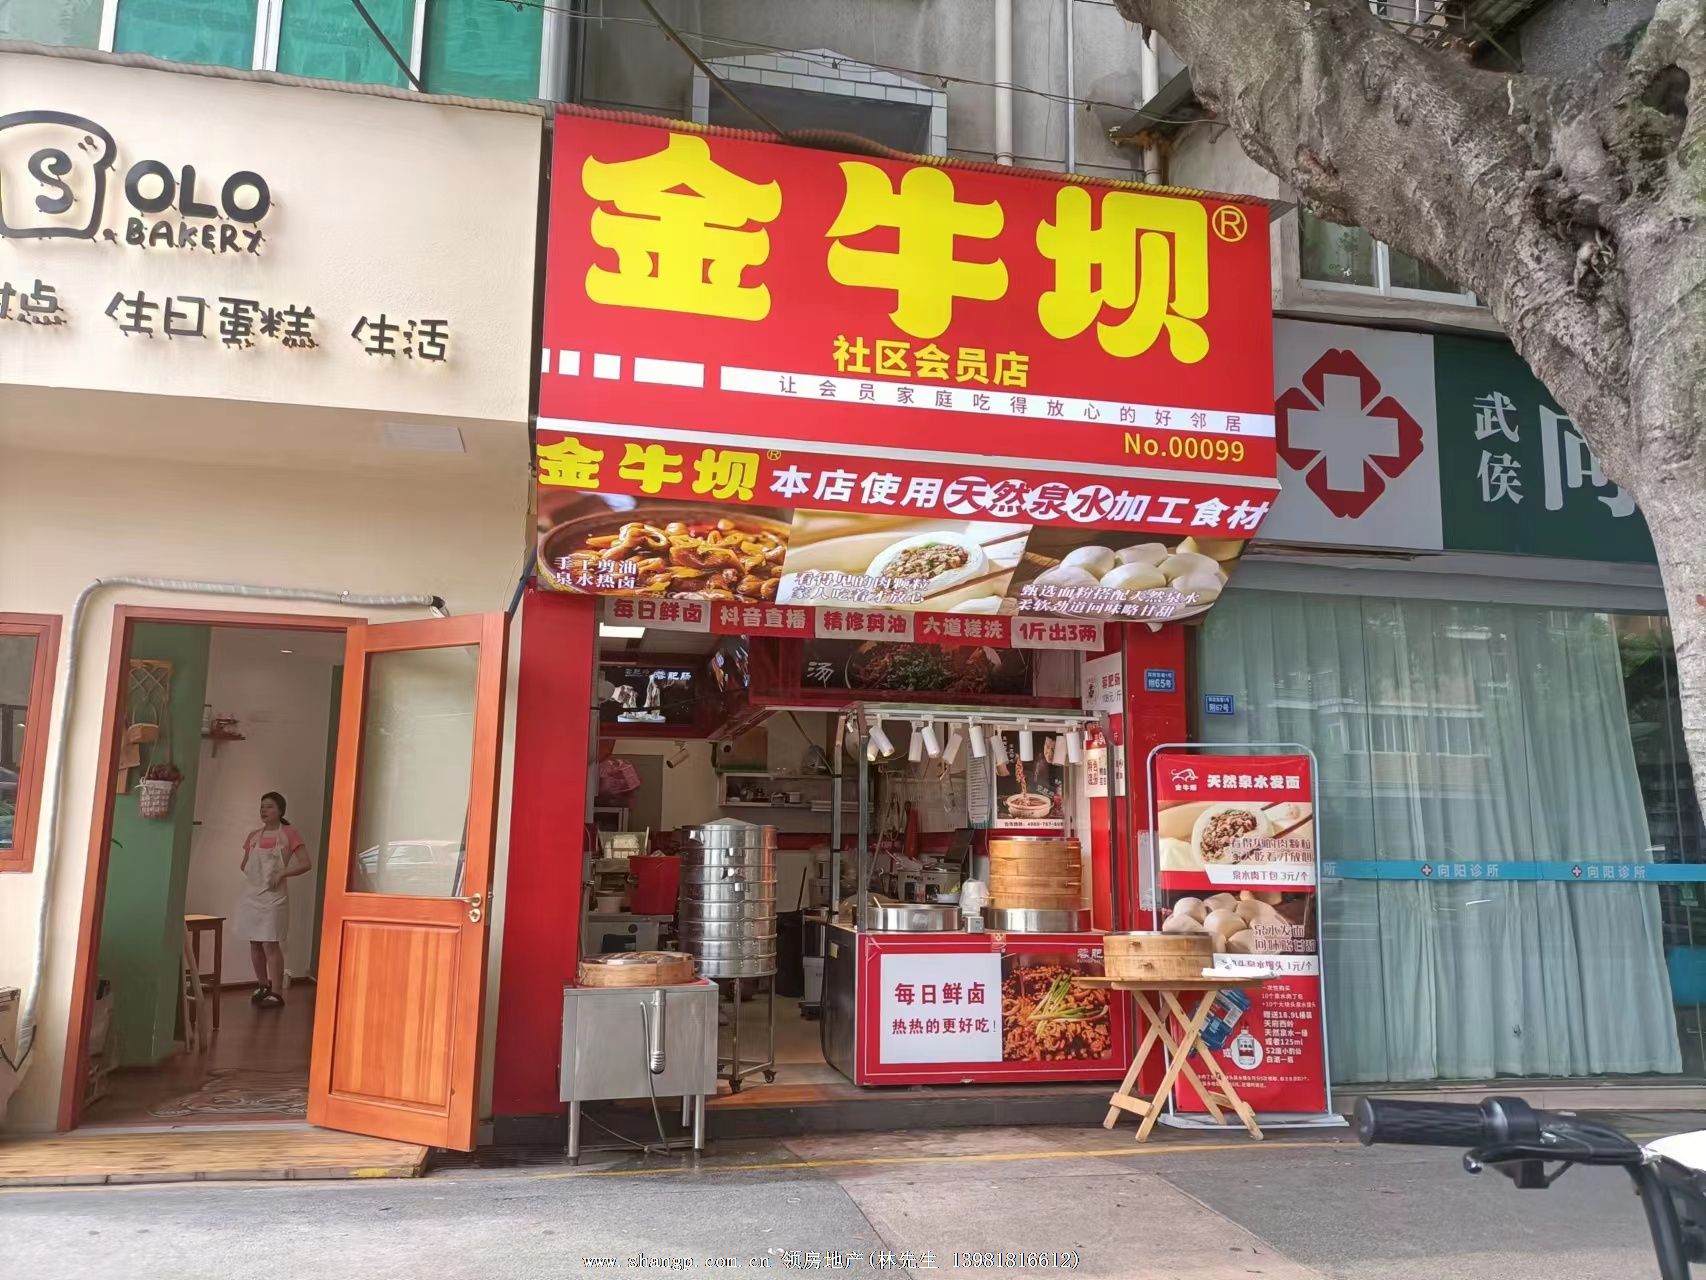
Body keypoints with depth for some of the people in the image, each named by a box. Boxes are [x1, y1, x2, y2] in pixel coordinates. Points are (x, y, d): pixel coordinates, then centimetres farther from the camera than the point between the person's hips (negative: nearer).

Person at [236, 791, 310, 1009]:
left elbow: (305, 864, -10)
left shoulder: (289, 834, -6)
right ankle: (263, 985, 24)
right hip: (251, 894, 6)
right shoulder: (254, 835, 10)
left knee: (270, 943, -8)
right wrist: (251, 875, 3)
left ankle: (277, 992, -4)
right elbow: (244, 864, 21)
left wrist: (282, 873, -19)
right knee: (254, 943, 10)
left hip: (273, 895, -6)